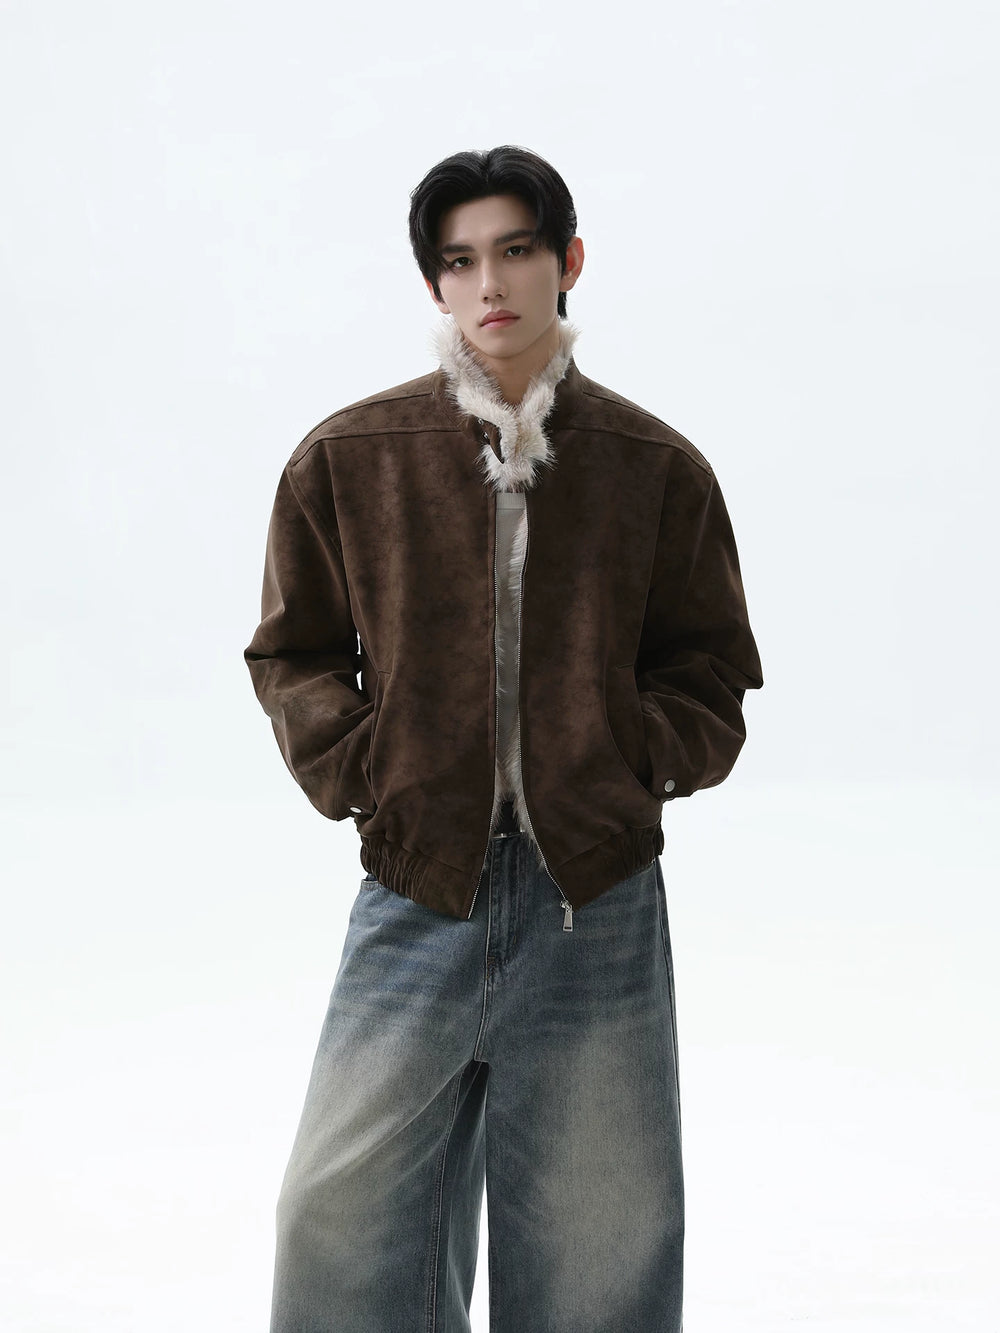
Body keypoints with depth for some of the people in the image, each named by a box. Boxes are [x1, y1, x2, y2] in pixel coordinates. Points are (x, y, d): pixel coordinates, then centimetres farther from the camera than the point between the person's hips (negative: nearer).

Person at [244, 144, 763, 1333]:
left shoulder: (656, 467, 4)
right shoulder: (347, 458, 3)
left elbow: (711, 666, 12)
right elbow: (292, 653, 12)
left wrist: (642, 764, -4)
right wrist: (354, 771, -3)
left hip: (599, 891, 1)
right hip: (418, 888, 0)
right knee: (345, 1230, 1)